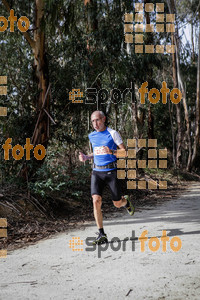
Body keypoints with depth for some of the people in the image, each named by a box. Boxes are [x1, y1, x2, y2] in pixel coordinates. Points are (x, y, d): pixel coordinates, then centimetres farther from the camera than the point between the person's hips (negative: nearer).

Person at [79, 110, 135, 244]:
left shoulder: (113, 133, -5)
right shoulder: (91, 136, 11)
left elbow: (125, 152, -5)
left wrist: (111, 152, -23)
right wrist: (86, 157, 8)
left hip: (112, 171, -3)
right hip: (97, 172, 3)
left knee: (118, 204, 5)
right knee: (96, 200, -16)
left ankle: (126, 201, 45)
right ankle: (102, 234, -8)